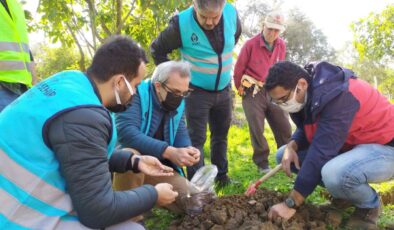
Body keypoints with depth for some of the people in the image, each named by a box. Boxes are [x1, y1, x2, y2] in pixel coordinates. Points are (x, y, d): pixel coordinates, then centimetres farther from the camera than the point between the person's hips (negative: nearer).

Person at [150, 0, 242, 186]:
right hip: (197, 91, -4)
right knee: (196, 138, -4)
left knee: (221, 135, 15)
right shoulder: (181, 23, -21)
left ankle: (221, 176, 31)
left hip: (224, 90, 5)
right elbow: (157, 50, -7)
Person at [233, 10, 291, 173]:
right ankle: (262, 163, 14)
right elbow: (238, 70, -1)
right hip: (253, 92, -4)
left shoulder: (281, 45, 3)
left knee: (284, 128, 6)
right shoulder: (251, 44, -10)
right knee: (257, 130, 0)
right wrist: (241, 89, 8)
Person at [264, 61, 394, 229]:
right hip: (351, 145, 8)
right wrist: (291, 146, -17)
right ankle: (346, 191, 9)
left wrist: (290, 204, -30)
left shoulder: (336, 96, -32)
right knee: (283, 156, 0)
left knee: (334, 174, -40)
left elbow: (321, 154, -34)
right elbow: (305, 130, 8)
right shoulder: (305, 95, -5)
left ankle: (370, 205, -4)